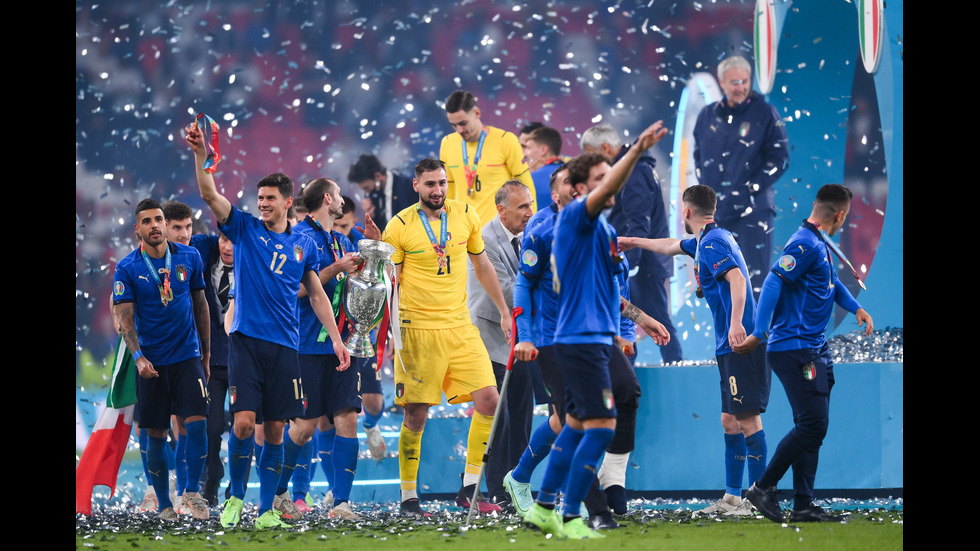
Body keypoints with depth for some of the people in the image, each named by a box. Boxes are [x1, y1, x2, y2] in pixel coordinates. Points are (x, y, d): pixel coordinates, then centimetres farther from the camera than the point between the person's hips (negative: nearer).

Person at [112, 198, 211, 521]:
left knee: (196, 422, -14)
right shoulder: (127, 268, -4)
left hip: (188, 356, 1)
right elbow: (125, 318, -8)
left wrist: (206, 353, 15)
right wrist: (138, 357, -23)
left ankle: (192, 491, 0)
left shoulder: (189, 258, 3)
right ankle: (163, 504, 15)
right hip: (151, 363, -1)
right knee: (156, 435, 3)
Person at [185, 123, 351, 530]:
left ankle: (267, 509, 10)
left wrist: (336, 338, 10)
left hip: (285, 345, 2)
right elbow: (209, 194, -8)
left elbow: (317, 294, 17)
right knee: (244, 421, -13)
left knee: (275, 430, 2)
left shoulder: (304, 245, 11)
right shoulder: (245, 229, 5)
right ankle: (235, 498, 5)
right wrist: (200, 153, -23)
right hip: (246, 339, -2)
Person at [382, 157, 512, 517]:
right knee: (416, 415, -2)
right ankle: (408, 497, 10)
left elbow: (482, 265, 18)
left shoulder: (465, 216, 7)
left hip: (460, 325, 4)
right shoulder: (400, 226, -5)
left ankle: (470, 488, 2)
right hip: (417, 329, -4)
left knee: (488, 399, -8)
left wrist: (503, 310, 18)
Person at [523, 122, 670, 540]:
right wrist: (638, 150, -44)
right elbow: (605, 193, -32)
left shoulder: (602, 229, 17)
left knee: (577, 425, 15)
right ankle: (570, 519, -8)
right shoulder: (575, 217, -11)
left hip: (595, 338, 10)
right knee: (601, 426, -12)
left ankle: (543, 507, 23)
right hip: (581, 338, -10)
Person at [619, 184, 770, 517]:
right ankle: (732, 497, 13)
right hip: (730, 347, 10)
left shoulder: (712, 243, -11)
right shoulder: (705, 240, 20)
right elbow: (672, 247, 41)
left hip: (741, 344, -10)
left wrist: (737, 322, -40)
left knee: (747, 419, -12)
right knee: (730, 421, 11)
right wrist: (634, 242, 54)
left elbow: (737, 278, -27)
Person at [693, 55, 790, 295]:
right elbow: (698, 156, 20)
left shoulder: (764, 113, -2)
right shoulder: (708, 116, 10)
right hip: (715, 210, 5)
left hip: (753, 210, -5)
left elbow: (780, 158, -4)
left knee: (755, 275, -9)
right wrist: (706, 188, 5)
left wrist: (752, 188, -11)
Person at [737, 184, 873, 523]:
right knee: (812, 425, -12)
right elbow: (773, 282, -22)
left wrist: (856, 308, 12)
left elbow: (832, 283, 30)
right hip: (795, 350, -10)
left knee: (812, 426, 9)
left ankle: (803, 506, 11)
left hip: (814, 350, 10)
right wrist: (758, 334, -27)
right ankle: (763, 488, -4)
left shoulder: (820, 245, 16)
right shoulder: (805, 244, -15)